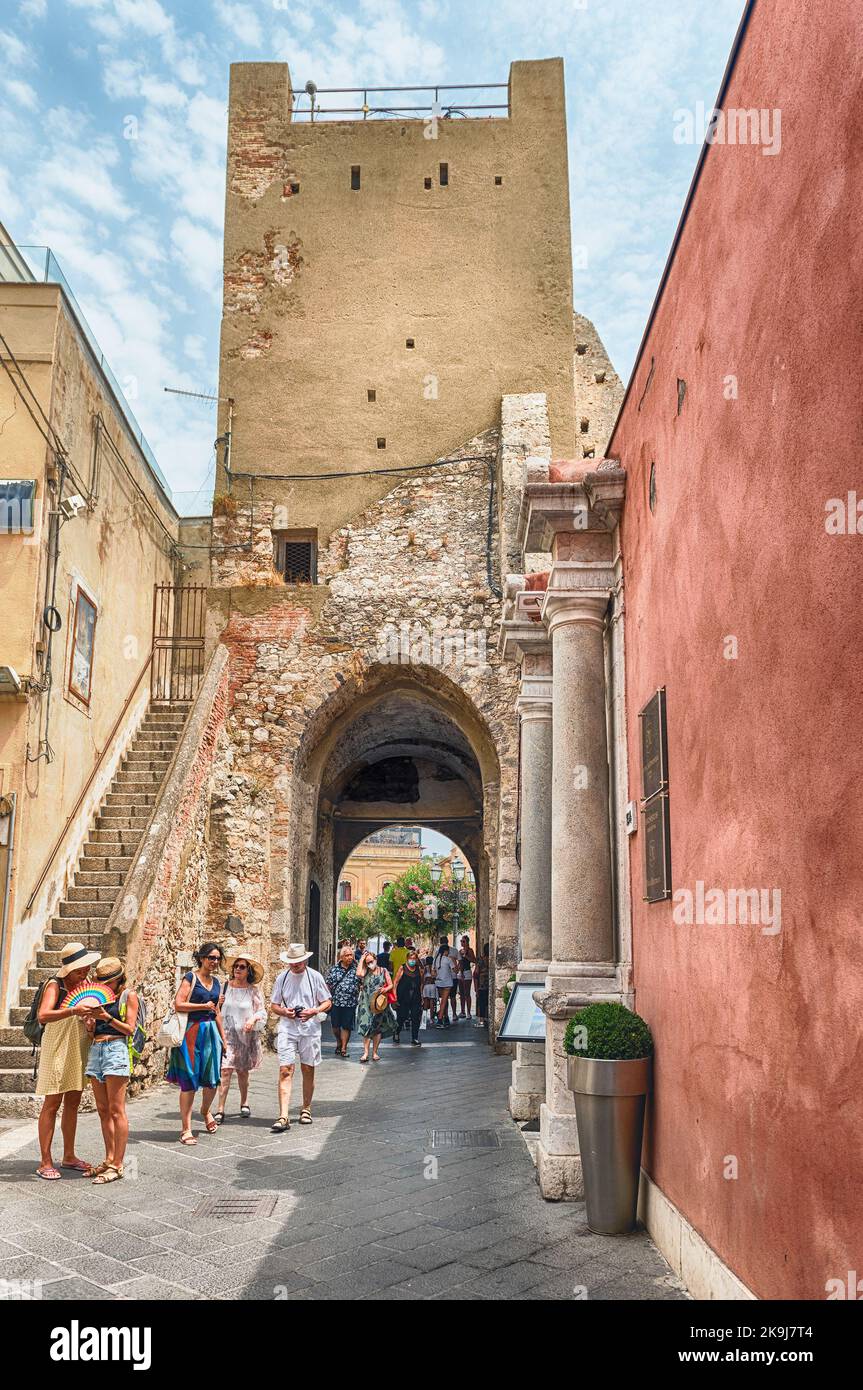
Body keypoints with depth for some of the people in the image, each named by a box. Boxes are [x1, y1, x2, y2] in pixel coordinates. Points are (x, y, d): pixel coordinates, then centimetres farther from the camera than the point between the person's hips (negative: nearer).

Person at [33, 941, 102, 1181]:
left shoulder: (84, 987, 8)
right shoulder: (55, 986, -11)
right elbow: (43, 1016, -26)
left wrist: (95, 1013, -11)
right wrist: (73, 1011, -39)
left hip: (78, 1053, 6)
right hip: (57, 1051, -6)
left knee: (73, 1103, 11)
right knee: (52, 1104, -4)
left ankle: (69, 1156, 21)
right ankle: (45, 1162, 0)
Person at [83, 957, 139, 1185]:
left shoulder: (128, 995, 2)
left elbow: (130, 1029, -5)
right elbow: (93, 1033, 18)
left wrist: (107, 1018, -15)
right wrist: (90, 1026, -4)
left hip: (116, 1049, -7)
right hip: (95, 1050, 7)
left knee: (116, 1111, -6)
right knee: (103, 1110, 9)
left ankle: (117, 1165, -4)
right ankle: (109, 1159, 15)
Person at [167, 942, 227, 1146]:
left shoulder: (216, 983, 14)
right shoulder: (190, 978, -6)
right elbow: (178, 1004, -16)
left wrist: (223, 1038, 22)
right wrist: (204, 1006, -10)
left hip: (211, 1032, 6)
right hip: (192, 1032, -6)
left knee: (212, 1079, 5)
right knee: (189, 1081, -3)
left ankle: (205, 1111, 35)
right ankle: (186, 1129, 5)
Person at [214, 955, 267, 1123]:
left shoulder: (254, 990, -2)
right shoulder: (225, 986, 0)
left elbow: (262, 1011, 0)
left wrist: (254, 1018, -18)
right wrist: (218, 1003, -11)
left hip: (246, 1034, 0)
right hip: (227, 1033, 0)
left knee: (242, 1071, 13)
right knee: (226, 1071, -11)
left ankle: (244, 1103, 34)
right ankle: (220, 1110, -9)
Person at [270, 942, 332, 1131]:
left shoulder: (315, 977, -1)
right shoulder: (282, 978, 5)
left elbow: (328, 1002, 4)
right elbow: (274, 1005, 11)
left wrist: (314, 1011, -15)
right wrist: (284, 1011, -11)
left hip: (309, 1029, 0)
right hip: (287, 1029, 0)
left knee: (308, 1070, 9)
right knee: (285, 1070, -9)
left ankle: (306, 1109, 27)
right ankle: (284, 1117, -13)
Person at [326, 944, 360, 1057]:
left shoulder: (356, 968, -1)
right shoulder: (335, 969, 2)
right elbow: (328, 984, 8)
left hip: (350, 1003, -1)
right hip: (335, 1002, 1)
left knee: (346, 1026, 2)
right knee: (335, 1025, 9)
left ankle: (343, 1048, 14)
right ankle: (338, 1043, 33)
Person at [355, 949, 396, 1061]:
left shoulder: (384, 971, 7)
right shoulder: (365, 971, 5)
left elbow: (391, 985, 6)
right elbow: (359, 974, -17)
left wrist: (385, 989, -16)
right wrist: (362, 959, -9)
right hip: (366, 1003, -1)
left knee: (378, 1028, 6)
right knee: (366, 1027, -9)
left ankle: (375, 1052, 15)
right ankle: (365, 1053, -9)